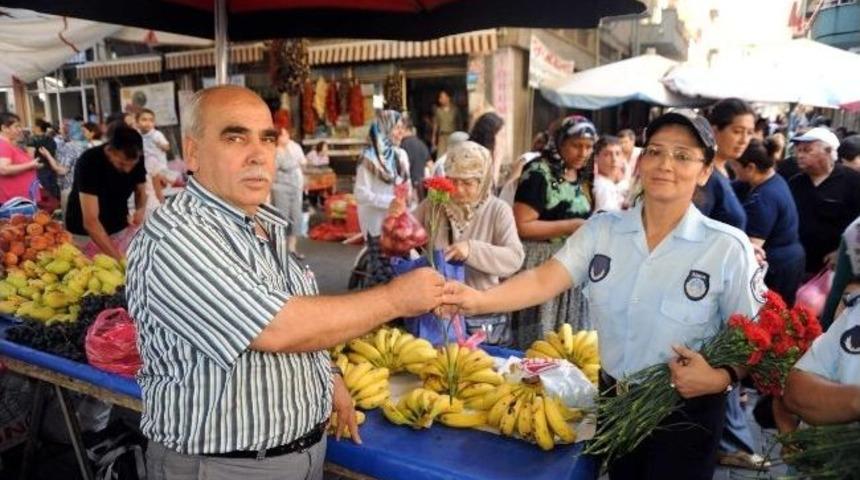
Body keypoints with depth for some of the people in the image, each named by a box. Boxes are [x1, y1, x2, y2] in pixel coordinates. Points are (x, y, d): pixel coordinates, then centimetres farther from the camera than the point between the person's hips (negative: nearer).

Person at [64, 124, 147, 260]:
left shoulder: (137, 160, -15)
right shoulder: (89, 162, -28)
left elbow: (141, 191, 3)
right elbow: (90, 221, -32)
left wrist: (141, 210, -21)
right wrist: (117, 258, -39)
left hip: (120, 230, 4)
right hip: (85, 233, -3)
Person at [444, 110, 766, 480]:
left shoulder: (728, 247, -13)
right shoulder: (602, 230, -6)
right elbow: (544, 280, -16)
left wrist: (721, 377, -26)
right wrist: (479, 300, -31)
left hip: (685, 413, -3)